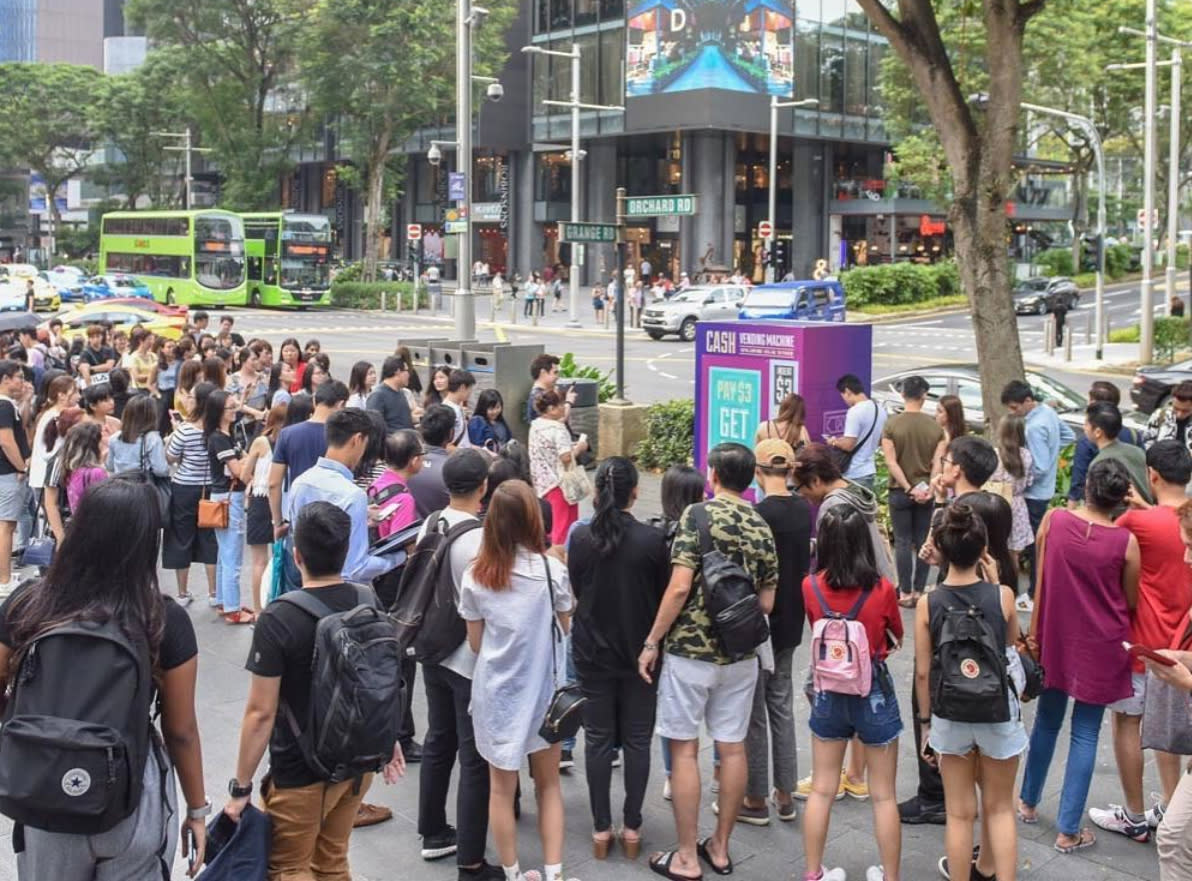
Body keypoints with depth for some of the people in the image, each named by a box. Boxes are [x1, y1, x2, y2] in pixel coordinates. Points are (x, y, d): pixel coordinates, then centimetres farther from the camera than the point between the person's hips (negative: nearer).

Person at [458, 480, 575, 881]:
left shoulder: (475, 576, -8)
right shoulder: (551, 569, -12)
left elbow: (475, 643, 2)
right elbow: (568, 630, 2)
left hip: (494, 690, 1)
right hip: (541, 687, -1)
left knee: (501, 788, 13)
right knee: (549, 785, 15)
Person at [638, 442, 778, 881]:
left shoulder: (698, 515, -11)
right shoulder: (762, 527, 5)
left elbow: (680, 586, -17)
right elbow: (767, 601, 6)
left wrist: (651, 642, -10)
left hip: (691, 650, -5)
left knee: (684, 750, 3)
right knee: (732, 748, 11)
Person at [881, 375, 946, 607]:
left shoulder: (891, 424, -7)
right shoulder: (935, 426, -2)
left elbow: (891, 462, -12)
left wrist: (908, 488, -10)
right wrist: (930, 488, -7)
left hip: (900, 491, -2)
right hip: (925, 492, 2)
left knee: (903, 542, 4)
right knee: (922, 542, 9)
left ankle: (906, 593, 4)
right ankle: (919, 591, 12)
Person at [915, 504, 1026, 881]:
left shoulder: (928, 604, -12)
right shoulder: (1002, 595, -13)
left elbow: (923, 673, -7)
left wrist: (926, 722, 7)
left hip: (950, 717, 0)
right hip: (998, 713, 0)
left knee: (960, 812, 13)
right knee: (999, 807, 19)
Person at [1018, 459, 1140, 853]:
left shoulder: (1053, 519, -11)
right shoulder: (1125, 541, -16)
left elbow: (1040, 583, -3)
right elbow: (1131, 602, -3)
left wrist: (1035, 632, 6)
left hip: (1055, 639, 3)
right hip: (1100, 646, -3)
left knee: (1047, 720, 21)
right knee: (1085, 734, 6)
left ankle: (1028, 802, 37)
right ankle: (1068, 831, 11)